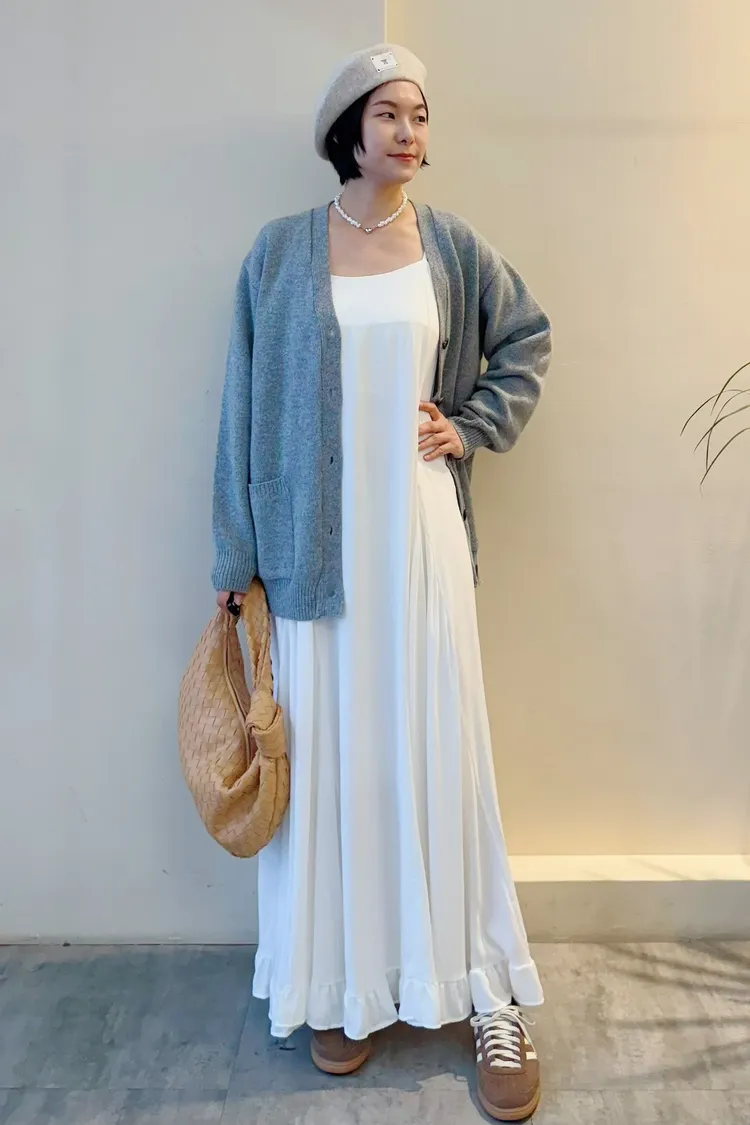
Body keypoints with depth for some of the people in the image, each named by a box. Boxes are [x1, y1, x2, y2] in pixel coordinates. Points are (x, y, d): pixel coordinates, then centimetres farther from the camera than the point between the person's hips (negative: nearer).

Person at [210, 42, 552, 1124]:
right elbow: (247, 408, 3)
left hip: (422, 536, 1)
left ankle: (489, 995, 21)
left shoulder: (453, 245, 8)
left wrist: (473, 425, 4)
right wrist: (235, 559, 2)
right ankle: (346, 984, 27)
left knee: (440, 751, 4)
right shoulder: (282, 251, 4)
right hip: (315, 543, 0)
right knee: (331, 757, 6)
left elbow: (527, 338, 21)